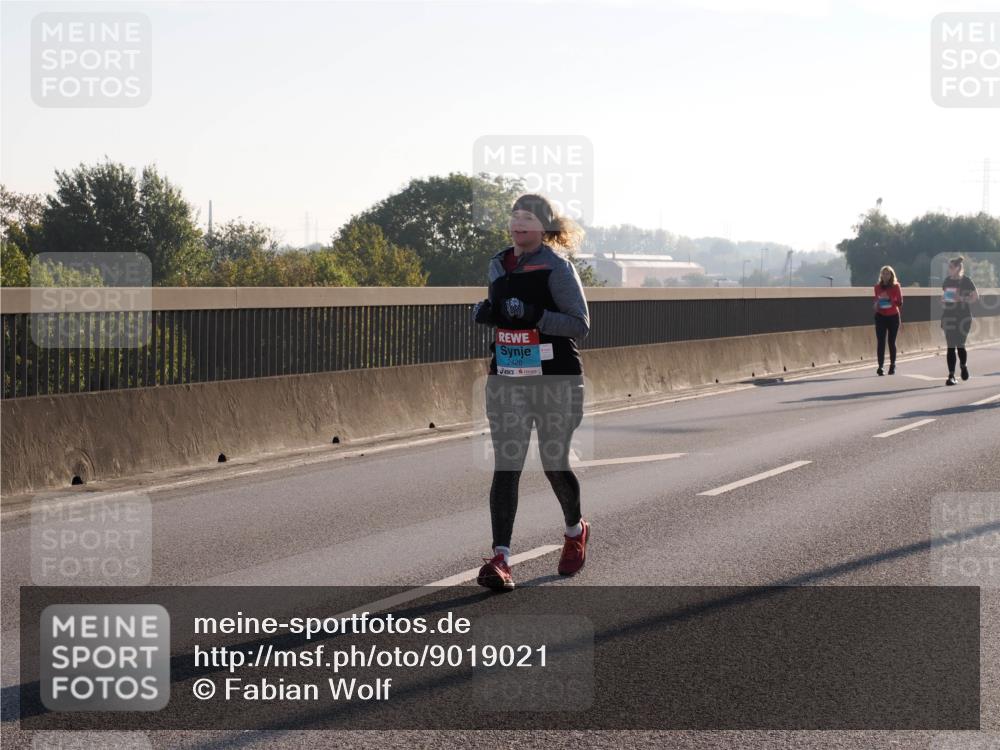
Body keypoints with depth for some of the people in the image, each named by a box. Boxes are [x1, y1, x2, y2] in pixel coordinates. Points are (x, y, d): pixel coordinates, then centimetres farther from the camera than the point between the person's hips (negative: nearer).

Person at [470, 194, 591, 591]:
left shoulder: (557, 267, -9)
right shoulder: (498, 264, 11)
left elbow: (581, 324, -12)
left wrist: (535, 316, -25)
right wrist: (486, 313, 3)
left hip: (555, 381, -4)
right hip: (506, 379, 4)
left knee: (555, 465, 8)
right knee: (506, 466, -8)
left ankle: (575, 531, 38)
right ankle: (500, 558, -13)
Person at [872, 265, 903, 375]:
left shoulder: (896, 287, -2)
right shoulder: (877, 287, 5)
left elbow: (900, 302, 0)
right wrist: (876, 305, -5)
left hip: (893, 317, -1)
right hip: (881, 317, 1)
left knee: (891, 342, 5)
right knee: (880, 342, -7)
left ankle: (892, 366, 17)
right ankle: (880, 367, -10)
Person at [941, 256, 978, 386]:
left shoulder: (966, 281, -6)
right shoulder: (947, 281, 9)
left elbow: (975, 297, -4)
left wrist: (962, 299, -19)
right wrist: (943, 299, -2)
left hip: (963, 317, -4)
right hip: (949, 316, 4)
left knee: (960, 344, -1)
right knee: (951, 346, -1)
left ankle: (964, 366, 30)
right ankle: (951, 375, -1)